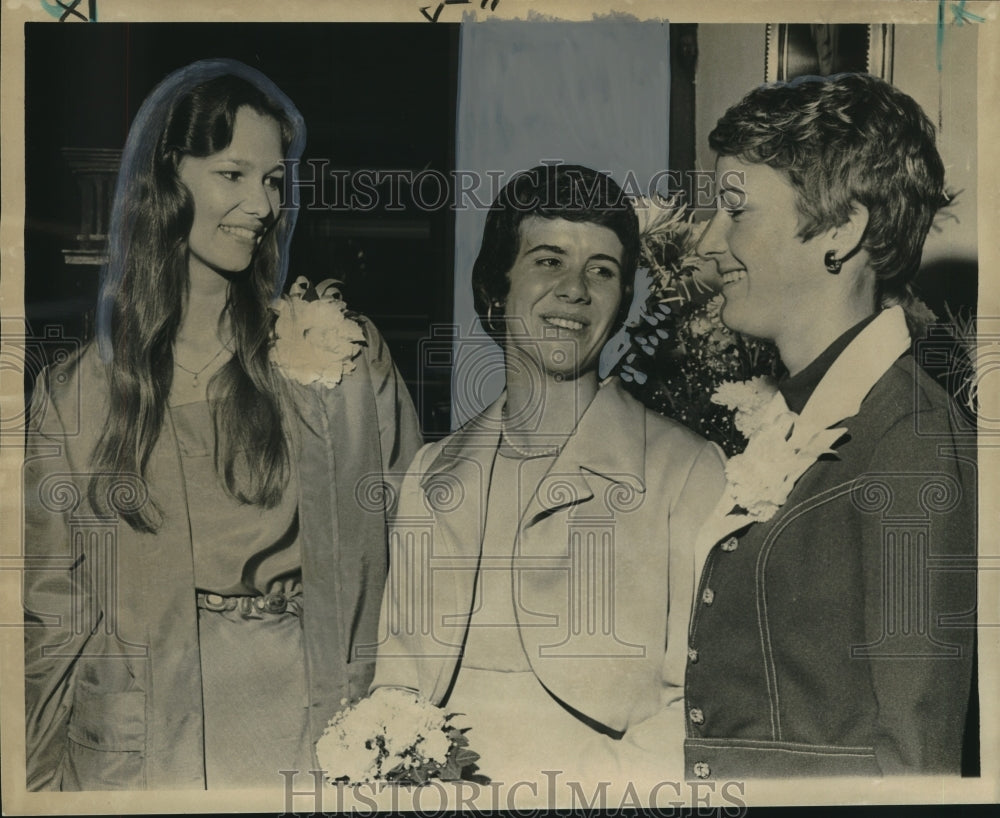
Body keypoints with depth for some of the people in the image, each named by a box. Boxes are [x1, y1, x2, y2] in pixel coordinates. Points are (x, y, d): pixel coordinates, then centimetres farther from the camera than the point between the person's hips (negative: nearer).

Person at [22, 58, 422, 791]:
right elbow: (50, 613, 5)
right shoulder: (75, 395, 1)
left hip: (313, 733, 0)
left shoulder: (343, 355, -2)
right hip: (142, 753, 1)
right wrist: (44, 779, 1)